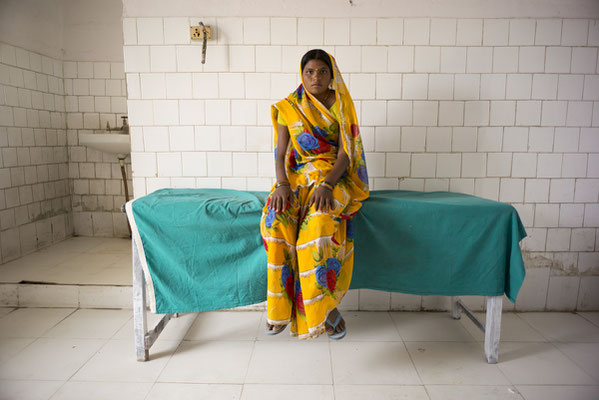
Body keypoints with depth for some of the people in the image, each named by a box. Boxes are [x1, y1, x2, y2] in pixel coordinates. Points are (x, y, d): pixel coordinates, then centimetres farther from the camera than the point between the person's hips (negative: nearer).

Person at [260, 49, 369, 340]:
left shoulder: (341, 105, 6)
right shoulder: (287, 108, 10)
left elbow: (345, 153, -4)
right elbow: (281, 153, 3)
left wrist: (326, 184, -23)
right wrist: (282, 184, -17)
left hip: (333, 176, -2)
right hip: (297, 175, 2)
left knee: (319, 219, -36)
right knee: (275, 218, -30)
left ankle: (324, 304, -25)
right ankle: (282, 305, -19)